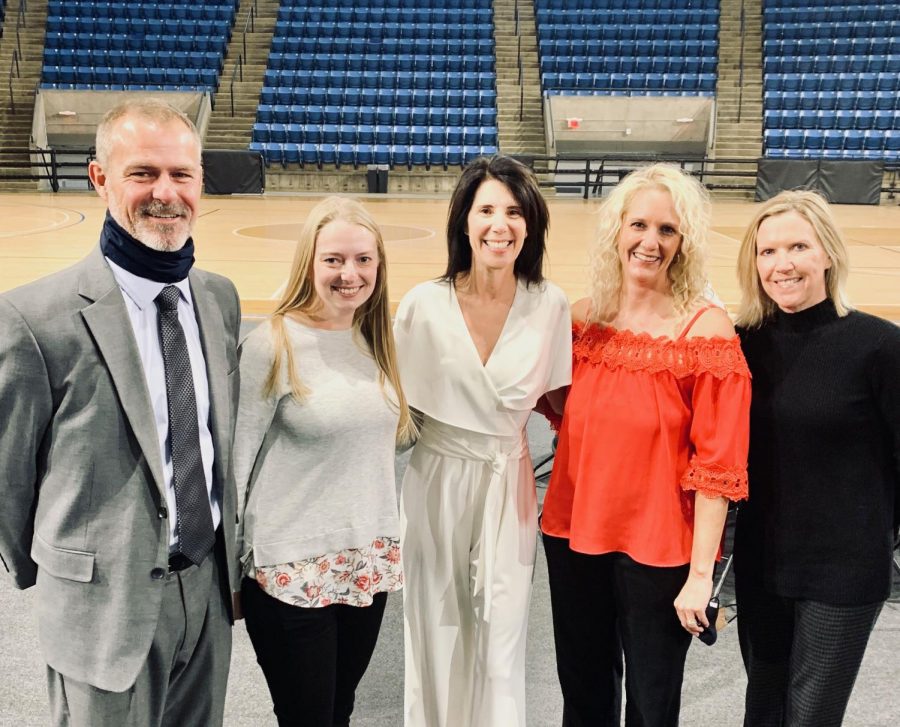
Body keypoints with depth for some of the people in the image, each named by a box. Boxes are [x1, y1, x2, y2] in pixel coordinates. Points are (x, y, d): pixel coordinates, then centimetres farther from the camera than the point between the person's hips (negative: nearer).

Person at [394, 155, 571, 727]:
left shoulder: (551, 305, -6)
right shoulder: (424, 304, -9)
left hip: (509, 487, 1)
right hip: (436, 485, 0)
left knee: (502, 644, 7)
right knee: (436, 636, 12)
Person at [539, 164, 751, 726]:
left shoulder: (706, 330, -13)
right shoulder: (584, 318, 0)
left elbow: (718, 464, -13)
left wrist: (701, 574, -14)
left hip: (658, 552, -4)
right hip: (574, 537, 4)